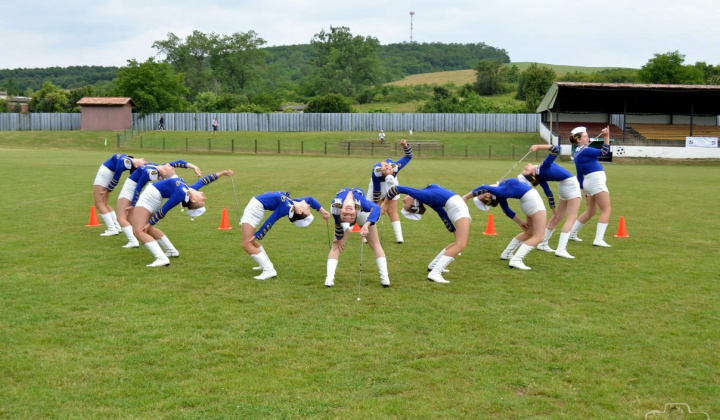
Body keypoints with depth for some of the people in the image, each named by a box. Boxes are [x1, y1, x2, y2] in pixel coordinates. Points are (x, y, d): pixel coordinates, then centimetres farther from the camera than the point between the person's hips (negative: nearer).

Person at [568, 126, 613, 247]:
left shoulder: (578, 153, 15)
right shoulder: (584, 150, -12)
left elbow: (580, 175, 19)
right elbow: (604, 152, -22)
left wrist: (584, 191, 23)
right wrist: (607, 136, -26)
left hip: (589, 182, 10)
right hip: (596, 180, -10)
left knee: (590, 211, 19)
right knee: (606, 210, -8)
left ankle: (572, 233, 25)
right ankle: (599, 239, -15)